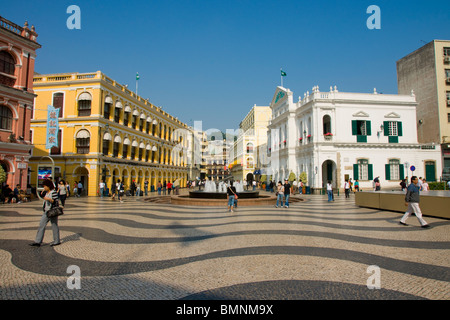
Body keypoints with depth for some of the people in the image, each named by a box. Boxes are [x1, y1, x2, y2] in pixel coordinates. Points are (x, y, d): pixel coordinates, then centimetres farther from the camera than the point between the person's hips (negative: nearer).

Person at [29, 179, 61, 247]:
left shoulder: (54, 192, -14)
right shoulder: (46, 192, 12)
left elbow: (56, 202, -19)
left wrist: (49, 199, -31)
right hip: (47, 211, 9)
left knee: (54, 226, -2)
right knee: (42, 225, 8)